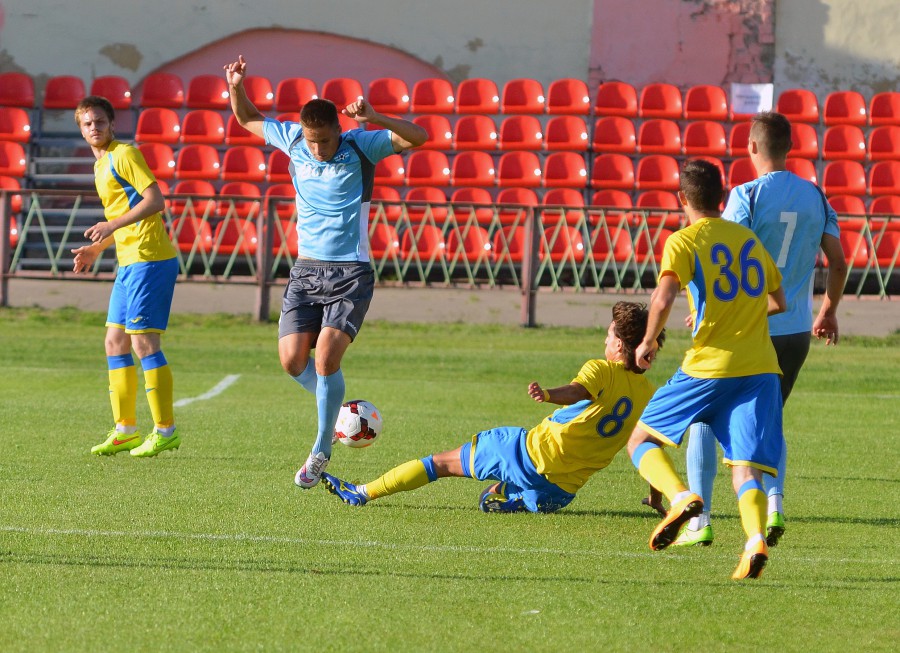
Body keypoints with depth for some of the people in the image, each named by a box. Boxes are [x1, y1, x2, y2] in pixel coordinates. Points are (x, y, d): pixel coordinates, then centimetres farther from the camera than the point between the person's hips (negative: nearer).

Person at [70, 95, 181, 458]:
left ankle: (166, 430, -6)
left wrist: (113, 225, -23)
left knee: (143, 341, -10)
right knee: (115, 342, 10)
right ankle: (125, 430, 15)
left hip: (149, 258, -10)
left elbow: (155, 201, -17)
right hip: (129, 262, 10)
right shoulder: (101, 164, 20)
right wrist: (97, 247, 21)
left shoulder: (124, 155, -8)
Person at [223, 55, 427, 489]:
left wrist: (373, 119, -32)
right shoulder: (292, 140, 3)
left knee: (327, 355, -20)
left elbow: (417, 137, -19)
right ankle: (338, 409, 24)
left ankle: (321, 450, -3)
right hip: (306, 270, 4)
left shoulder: (360, 147, -8)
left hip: (351, 274, -4)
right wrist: (236, 88, 1)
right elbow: (247, 120, 19)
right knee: (292, 360, -7)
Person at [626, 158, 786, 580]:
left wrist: (648, 342, -1)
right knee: (746, 471, -1)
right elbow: (778, 303, 26)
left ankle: (680, 497, -16)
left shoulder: (683, 241, -1)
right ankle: (755, 541, -30)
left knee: (641, 440, 12)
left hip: (710, 367, -4)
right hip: (761, 368, 4)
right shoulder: (750, 239, 17)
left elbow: (663, 298, -18)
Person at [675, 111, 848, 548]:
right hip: (796, 331, 5)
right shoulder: (816, 198, 5)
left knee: (705, 418, 8)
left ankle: (699, 521, 0)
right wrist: (828, 312, 23)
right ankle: (774, 504, -1)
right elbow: (838, 263, 8)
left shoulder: (747, 196, -11)